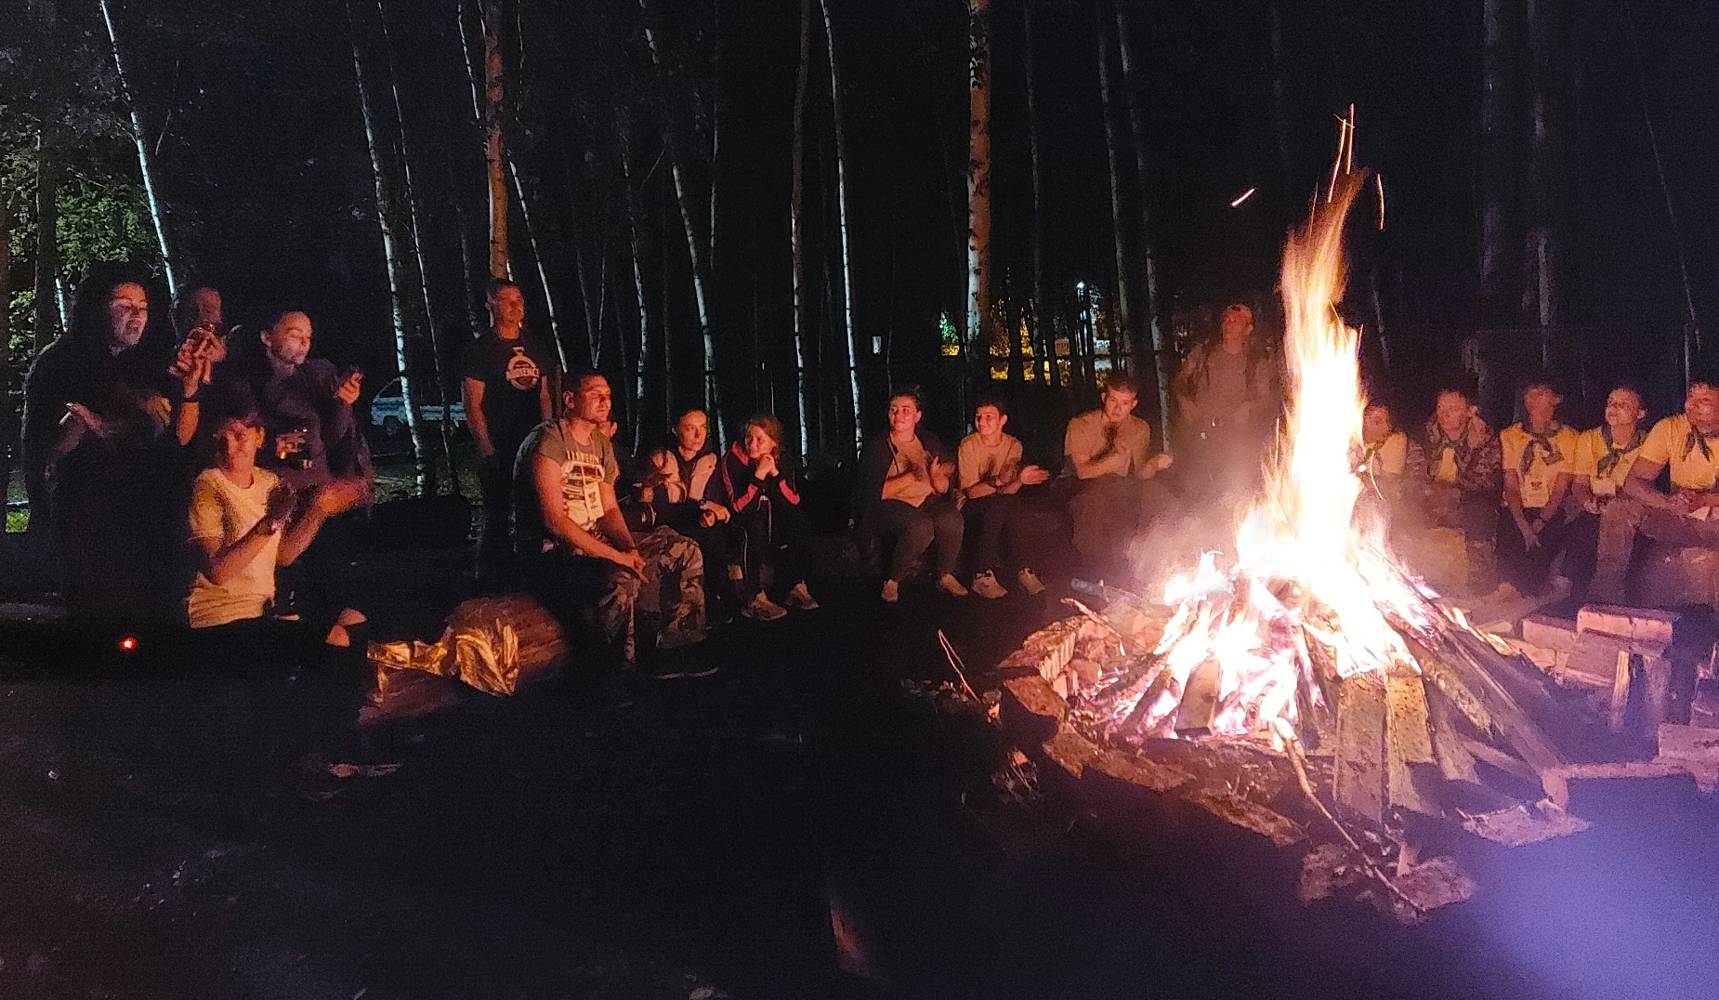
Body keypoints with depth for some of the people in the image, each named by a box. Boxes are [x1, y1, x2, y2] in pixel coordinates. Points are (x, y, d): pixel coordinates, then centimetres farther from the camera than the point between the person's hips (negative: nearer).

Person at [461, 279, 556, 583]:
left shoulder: (535, 347, 14)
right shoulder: (480, 349, -4)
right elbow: (472, 406, -8)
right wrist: (487, 451, -16)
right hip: (498, 449, -6)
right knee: (496, 517, -2)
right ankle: (488, 581, 8)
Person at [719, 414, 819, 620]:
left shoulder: (781, 462, -3)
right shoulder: (733, 460, -16)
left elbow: (793, 502, -10)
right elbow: (739, 506, -22)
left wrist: (775, 474, -21)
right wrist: (759, 475, -30)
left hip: (771, 520, 5)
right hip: (739, 521, -4)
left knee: (797, 520, -22)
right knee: (754, 525, -36)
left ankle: (797, 587, -18)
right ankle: (757, 599, -37)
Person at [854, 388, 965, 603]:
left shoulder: (929, 441, 10)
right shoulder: (876, 446, -5)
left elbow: (944, 488, 8)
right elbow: (875, 492, -15)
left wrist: (937, 478, -17)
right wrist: (913, 476, -19)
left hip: (927, 501, 4)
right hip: (889, 506, -4)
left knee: (951, 518, -27)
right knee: (920, 526, -34)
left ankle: (946, 576, -6)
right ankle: (892, 582, -14)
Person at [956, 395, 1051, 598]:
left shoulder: (1013, 445, 0)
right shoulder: (968, 445, -12)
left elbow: (1010, 489, -9)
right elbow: (970, 491, -19)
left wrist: (1019, 480, -33)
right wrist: (998, 481, -36)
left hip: (998, 506, 4)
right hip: (969, 506, -4)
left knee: (1020, 503, -29)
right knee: (997, 504, -34)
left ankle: (1023, 570, -25)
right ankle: (982, 576, -31)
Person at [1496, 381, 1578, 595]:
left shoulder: (1568, 438, 8)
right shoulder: (1509, 436, 11)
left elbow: (1561, 489, 1)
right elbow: (1511, 485, 1)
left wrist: (1540, 522, -15)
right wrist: (1523, 527, -13)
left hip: (1551, 512, -1)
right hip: (1516, 510, 1)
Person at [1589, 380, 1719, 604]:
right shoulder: (1670, 428, -4)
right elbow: (1633, 482, -9)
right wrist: (1668, 502, -28)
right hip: (1681, 519, 3)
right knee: (1618, 510, -19)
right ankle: (1605, 595, -19)